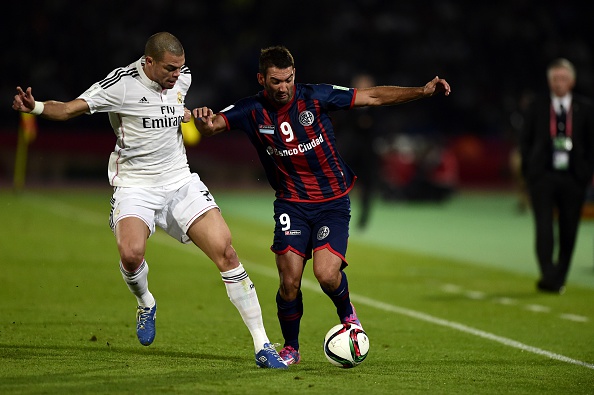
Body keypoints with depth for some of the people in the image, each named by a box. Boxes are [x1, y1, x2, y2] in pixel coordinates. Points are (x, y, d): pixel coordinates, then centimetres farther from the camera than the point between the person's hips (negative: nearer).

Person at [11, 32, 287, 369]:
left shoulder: (182, 77, 3)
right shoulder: (122, 83, -14)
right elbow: (69, 109, -17)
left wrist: (192, 116, 8)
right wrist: (35, 106, -35)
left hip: (180, 181, 4)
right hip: (134, 185, -4)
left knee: (226, 253, -9)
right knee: (131, 254, -31)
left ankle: (262, 346, -2)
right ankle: (146, 303, 8)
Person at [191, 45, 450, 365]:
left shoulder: (316, 97, -9)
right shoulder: (252, 111, -6)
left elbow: (373, 97, -5)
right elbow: (211, 126, -15)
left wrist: (423, 91, -12)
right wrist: (203, 121, -40)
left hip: (333, 201, -1)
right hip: (291, 204, 1)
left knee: (326, 275, -19)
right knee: (289, 283, -9)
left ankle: (347, 312, 16)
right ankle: (290, 348, 15)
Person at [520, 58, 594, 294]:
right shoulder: (537, 108, 6)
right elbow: (525, 141, 9)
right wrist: (528, 171, 0)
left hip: (574, 177, 1)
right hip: (543, 176, -1)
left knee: (569, 230, 4)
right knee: (544, 228, -12)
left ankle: (558, 279, 15)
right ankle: (549, 276, -16)